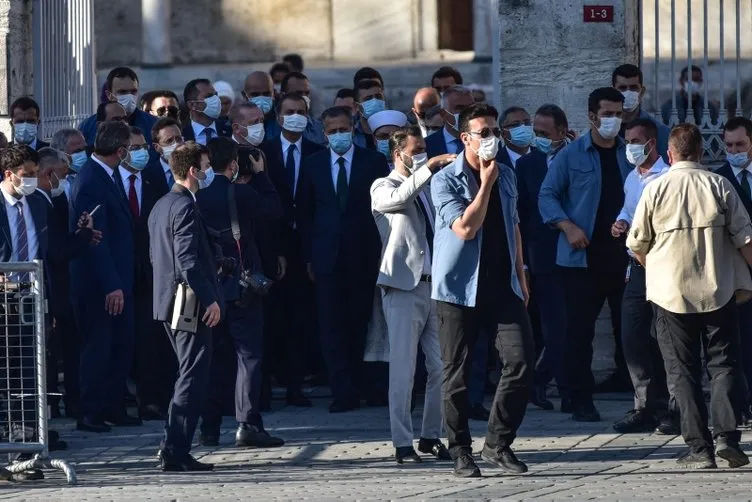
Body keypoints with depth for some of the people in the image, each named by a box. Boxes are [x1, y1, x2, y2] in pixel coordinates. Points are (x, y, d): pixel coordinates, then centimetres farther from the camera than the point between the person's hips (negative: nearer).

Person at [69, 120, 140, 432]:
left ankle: (112, 407, 21)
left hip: (116, 279, 9)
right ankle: (89, 414, 7)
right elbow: (95, 239, -23)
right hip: (98, 283, -9)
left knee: (122, 345, 13)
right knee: (98, 346, -1)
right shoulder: (92, 183, -21)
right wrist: (111, 285, -24)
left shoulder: (108, 176, 9)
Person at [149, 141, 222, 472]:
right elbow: (188, 259, -23)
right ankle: (175, 452, -10)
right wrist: (209, 299, -21)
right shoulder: (185, 207, -15)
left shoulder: (161, 206, 16)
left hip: (168, 303, 10)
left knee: (190, 376, 18)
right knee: (193, 379, -8)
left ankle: (172, 446, 18)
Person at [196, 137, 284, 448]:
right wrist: (259, 173, 7)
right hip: (240, 288, -4)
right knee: (249, 355, -1)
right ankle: (248, 425, -10)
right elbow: (274, 209, 1)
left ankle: (209, 428, 12)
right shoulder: (241, 193, -12)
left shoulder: (195, 196, -2)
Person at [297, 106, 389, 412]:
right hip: (327, 257, 1)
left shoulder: (373, 162, 2)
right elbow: (304, 212, 10)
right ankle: (343, 392, -5)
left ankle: (359, 385, 15)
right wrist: (309, 256, 4)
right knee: (332, 326, -4)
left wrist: (382, 252, -4)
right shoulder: (313, 165, 8)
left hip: (363, 256, -1)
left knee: (360, 324, 4)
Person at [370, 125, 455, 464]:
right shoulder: (383, 188, 1)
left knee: (442, 366, 2)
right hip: (404, 287, -6)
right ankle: (403, 444, -3)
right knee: (403, 369, -6)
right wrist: (429, 168, -30)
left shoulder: (427, 188, 21)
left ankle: (431, 437, 12)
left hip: (434, 284, 6)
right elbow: (397, 199, -23)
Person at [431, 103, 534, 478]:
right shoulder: (445, 181, -6)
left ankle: (498, 444, 4)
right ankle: (461, 452, 11)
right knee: (457, 373, 0)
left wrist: (520, 276, 19)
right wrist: (485, 184, -14)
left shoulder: (506, 176, 12)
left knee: (521, 361, -8)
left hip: (502, 285, 4)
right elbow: (465, 228, -18)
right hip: (459, 288, -4)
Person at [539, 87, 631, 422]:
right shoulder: (572, 155, 1)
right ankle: (581, 401, 4)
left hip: (624, 253, 2)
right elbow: (547, 195, 0)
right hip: (583, 256, -2)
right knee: (580, 329, -1)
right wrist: (568, 226, -14)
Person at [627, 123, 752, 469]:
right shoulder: (719, 185, -2)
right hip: (719, 292, 0)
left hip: (671, 294, 0)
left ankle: (699, 448, -1)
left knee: (684, 372, 4)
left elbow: (637, 245, 5)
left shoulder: (655, 190, -3)